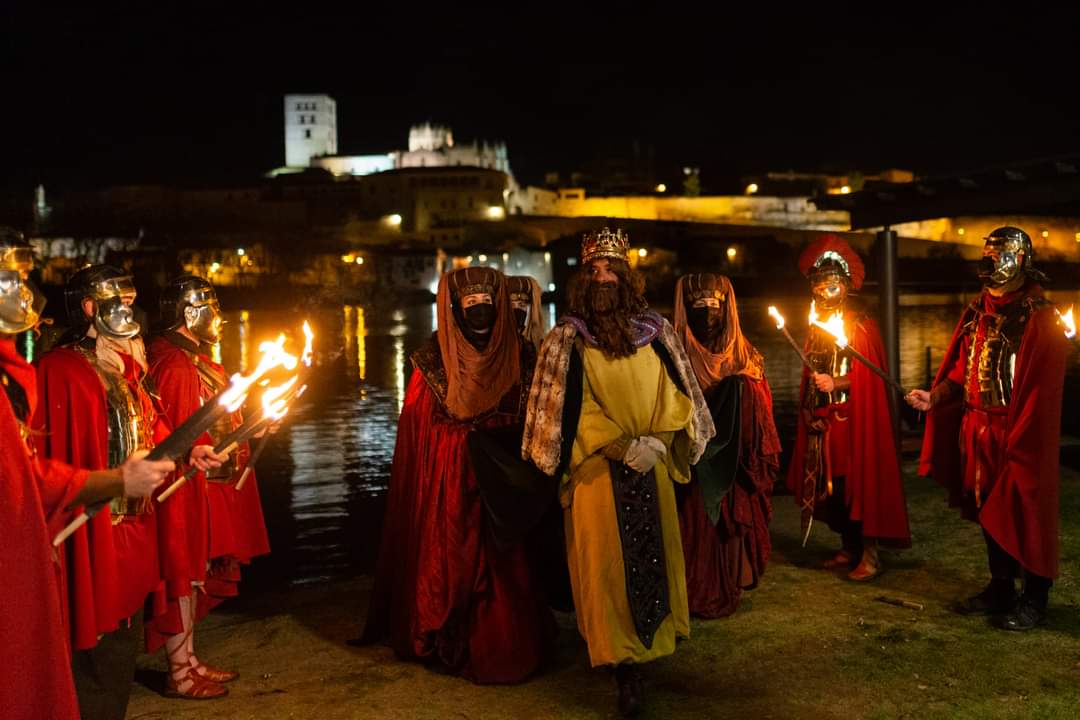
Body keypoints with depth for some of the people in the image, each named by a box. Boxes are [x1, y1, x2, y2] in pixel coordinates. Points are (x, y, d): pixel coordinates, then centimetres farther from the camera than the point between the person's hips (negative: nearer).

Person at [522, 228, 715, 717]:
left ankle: (650, 644, 28)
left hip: (651, 470, 3)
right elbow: (572, 408, -8)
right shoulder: (567, 340, -2)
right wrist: (623, 446, -18)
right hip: (597, 470, -3)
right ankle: (624, 667, 3)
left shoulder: (655, 333, 7)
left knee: (653, 555, 9)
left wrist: (657, 442, -13)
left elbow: (673, 394, 6)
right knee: (606, 563, -2)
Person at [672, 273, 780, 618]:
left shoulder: (745, 354, 7)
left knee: (731, 527, 9)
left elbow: (760, 414, 6)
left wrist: (762, 462, -2)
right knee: (694, 530, 0)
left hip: (733, 465, 3)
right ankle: (694, 595, 11)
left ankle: (727, 590, 24)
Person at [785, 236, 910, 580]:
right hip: (822, 419, 6)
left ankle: (870, 554, 0)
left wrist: (835, 383, -18)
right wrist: (807, 406, 12)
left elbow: (868, 374, -10)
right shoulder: (816, 326, 15)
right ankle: (849, 548, 19)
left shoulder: (861, 325, -4)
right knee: (831, 485, 8)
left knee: (858, 481, -7)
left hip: (854, 417, -6)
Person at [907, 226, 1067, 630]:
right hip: (978, 432, 6)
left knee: (1024, 515, 3)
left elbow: (1041, 389, -13)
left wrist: (1018, 442, -17)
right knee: (989, 511, 14)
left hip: (1019, 434, -6)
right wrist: (933, 398, -4)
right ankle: (1000, 589, 29)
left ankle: (1034, 598, 18)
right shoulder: (977, 314, 9)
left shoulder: (1040, 318, -11)